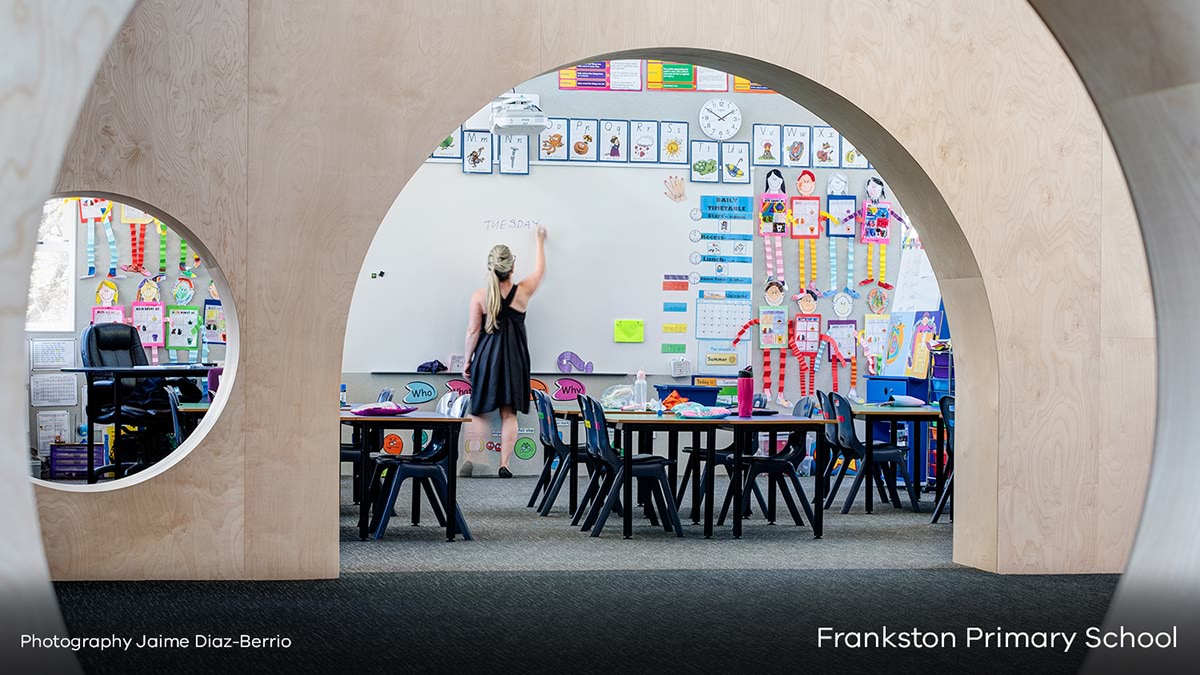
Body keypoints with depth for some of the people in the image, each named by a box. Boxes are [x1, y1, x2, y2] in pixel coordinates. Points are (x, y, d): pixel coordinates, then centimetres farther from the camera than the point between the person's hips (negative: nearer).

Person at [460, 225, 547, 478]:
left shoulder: (479, 296, -8)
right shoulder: (522, 292, -5)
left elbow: (473, 331, -6)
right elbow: (540, 270, 14)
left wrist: (467, 360, 5)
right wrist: (540, 241, 28)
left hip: (485, 359, -1)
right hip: (513, 360, 1)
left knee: (477, 412, 9)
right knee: (509, 414, 6)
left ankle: (471, 459, -2)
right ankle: (504, 464, 3)